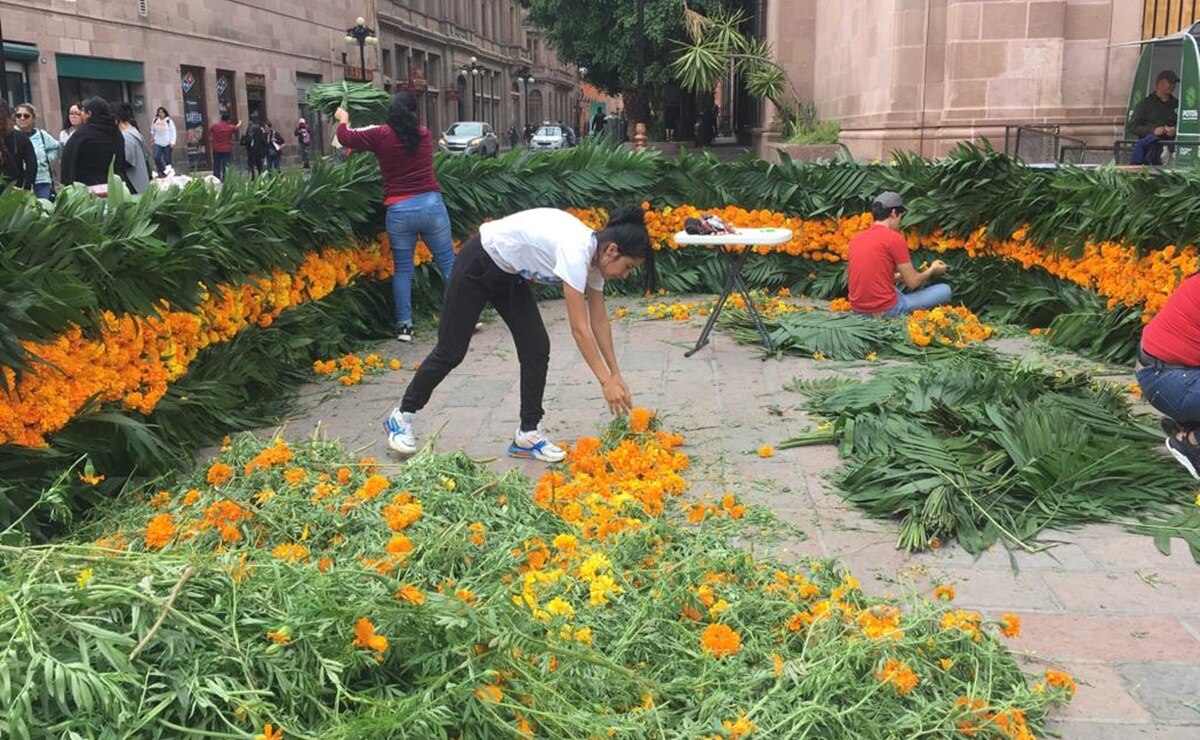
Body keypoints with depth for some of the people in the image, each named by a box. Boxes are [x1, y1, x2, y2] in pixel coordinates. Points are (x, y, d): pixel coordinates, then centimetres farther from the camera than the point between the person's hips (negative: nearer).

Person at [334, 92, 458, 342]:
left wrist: (343, 120, 33)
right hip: (432, 204, 1)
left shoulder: (382, 135, 0)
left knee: (402, 269, 10)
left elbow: (345, 137, 11)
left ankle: (405, 325, 10)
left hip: (399, 210, -1)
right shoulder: (424, 134, 9)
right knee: (449, 263, 8)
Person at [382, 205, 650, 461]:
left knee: (537, 347, -3)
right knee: (451, 351, 3)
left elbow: (599, 321, 0)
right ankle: (402, 415, 23)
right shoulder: (576, 252, -34)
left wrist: (616, 375, -1)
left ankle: (528, 434, 5)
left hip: (510, 274, 8)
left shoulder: (593, 253, -9)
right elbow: (579, 329, -33)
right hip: (479, 264, -8)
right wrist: (607, 382, -30)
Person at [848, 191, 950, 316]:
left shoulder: (856, 238, 10)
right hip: (885, 310, -7)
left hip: (858, 309, 7)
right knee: (944, 290, 8)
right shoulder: (895, 238, -10)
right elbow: (912, 283, -4)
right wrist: (932, 270, 16)